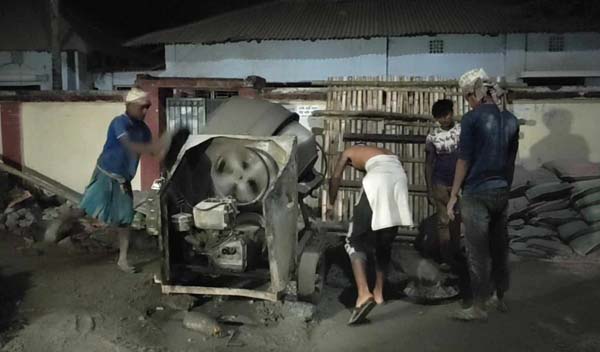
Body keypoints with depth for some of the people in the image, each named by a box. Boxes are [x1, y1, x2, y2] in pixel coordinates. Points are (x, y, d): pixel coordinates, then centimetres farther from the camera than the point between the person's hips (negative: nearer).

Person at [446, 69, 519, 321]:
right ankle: (499, 298, 31)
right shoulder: (510, 120, 6)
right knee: (499, 246, 16)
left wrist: (453, 196, -6)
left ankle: (479, 308, 10)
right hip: (501, 193, 6)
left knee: (478, 252, 2)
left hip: (476, 194, -6)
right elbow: (511, 160, 12)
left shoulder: (472, 118, -11)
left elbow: (464, 160, -12)